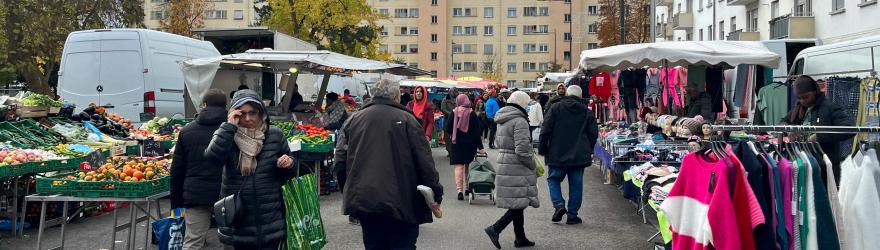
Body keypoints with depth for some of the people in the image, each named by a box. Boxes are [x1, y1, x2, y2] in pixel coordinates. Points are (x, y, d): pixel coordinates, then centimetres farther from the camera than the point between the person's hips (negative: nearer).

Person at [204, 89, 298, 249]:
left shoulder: (275, 135, 0)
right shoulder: (226, 135, 0)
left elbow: (289, 174, 11)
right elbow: (212, 157, -22)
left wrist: (288, 165, -12)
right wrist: (229, 126, -22)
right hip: (237, 218, 0)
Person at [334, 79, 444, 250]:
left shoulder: (354, 119, 7)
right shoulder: (406, 119, -3)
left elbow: (340, 160, 5)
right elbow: (425, 161, -9)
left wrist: (349, 191, 16)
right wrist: (436, 191, -4)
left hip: (362, 201, 4)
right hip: (400, 202, -4)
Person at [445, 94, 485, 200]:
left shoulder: (454, 113, -6)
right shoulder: (472, 114, -5)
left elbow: (447, 128, -4)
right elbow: (477, 132, -6)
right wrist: (480, 147, -4)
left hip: (456, 143, -1)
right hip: (470, 144, 1)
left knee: (458, 166, -2)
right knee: (468, 166, 15)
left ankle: (459, 190, -12)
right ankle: (467, 188, 23)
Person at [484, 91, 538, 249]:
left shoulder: (502, 120, 13)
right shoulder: (519, 121, -15)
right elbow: (522, 149, -21)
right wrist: (532, 165, -7)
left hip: (503, 166, 9)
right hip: (517, 168, -9)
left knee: (517, 205, 15)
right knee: (519, 203, -2)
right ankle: (495, 229, -6)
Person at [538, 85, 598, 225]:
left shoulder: (556, 108, -3)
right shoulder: (587, 112, 6)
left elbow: (545, 130, -7)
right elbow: (594, 134, 6)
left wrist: (542, 149, 1)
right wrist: (588, 151, 18)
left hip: (557, 154, -2)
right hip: (579, 155, 2)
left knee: (553, 179, 14)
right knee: (576, 184, 8)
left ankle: (559, 204, -5)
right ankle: (572, 215, 10)